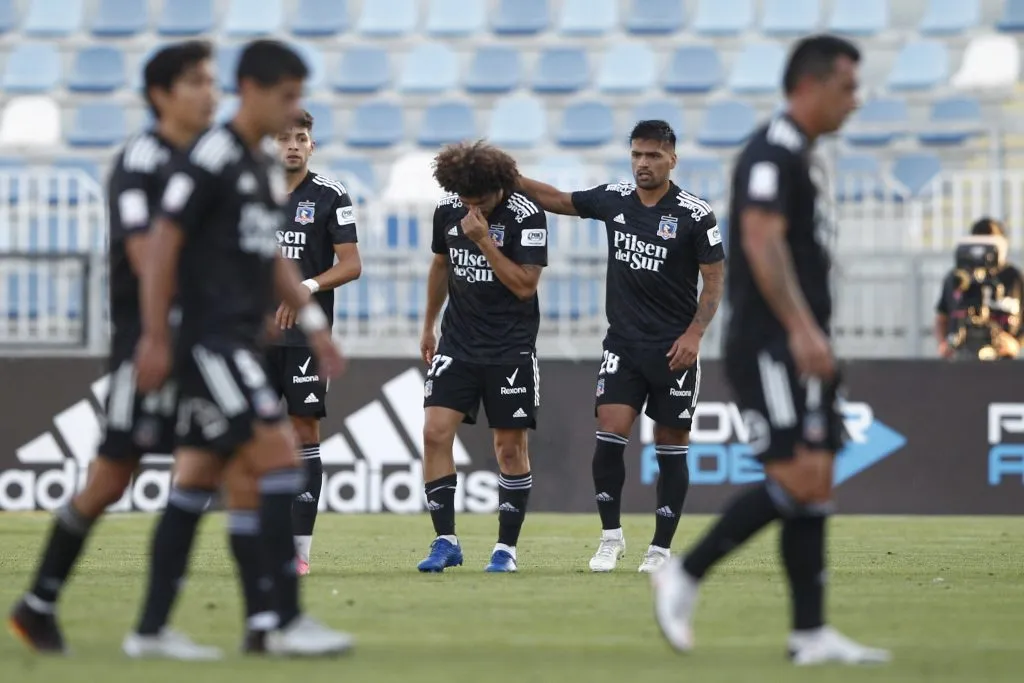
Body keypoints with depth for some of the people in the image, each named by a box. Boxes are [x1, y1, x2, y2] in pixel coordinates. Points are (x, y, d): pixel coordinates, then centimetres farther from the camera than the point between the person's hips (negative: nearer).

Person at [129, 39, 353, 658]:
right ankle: (288, 623, -11)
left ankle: (151, 629, 10)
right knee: (281, 462, -13)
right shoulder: (213, 158, -12)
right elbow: (164, 242, -13)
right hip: (213, 340, -9)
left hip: (243, 341, 9)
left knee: (196, 480, 8)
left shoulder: (268, 166, 16)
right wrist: (156, 337, -15)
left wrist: (313, 320, 18)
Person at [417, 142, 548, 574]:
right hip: (457, 343, 4)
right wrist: (429, 326, 24)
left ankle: (507, 548, 11)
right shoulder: (447, 210, 1)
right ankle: (445, 541, -1)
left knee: (510, 446, 1)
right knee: (435, 432, -9)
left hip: (511, 349, -4)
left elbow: (525, 285, -18)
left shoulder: (526, 216, -14)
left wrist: (484, 239, -23)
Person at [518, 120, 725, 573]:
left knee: (671, 448, 3)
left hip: (674, 349, -3)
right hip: (623, 344, 3)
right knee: (609, 434, -11)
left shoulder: (695, 215, -8)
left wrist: (694, 333, -15)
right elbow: (559, 201, 17)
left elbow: (715, 279, -5)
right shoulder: (614, 199, 3)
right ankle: (611, 536, 3)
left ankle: (660, 549, 10)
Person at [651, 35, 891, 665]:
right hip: (769, 347, -10)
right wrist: (801, 329, -28)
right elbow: (761, 241, -22)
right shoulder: (772, 153, -11)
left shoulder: (796, 158, 20)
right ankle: (685, 576, -8)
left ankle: (811, 632, 3)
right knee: (799, 478, -16)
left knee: (816, 484, 5)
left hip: (799, 350, 10)